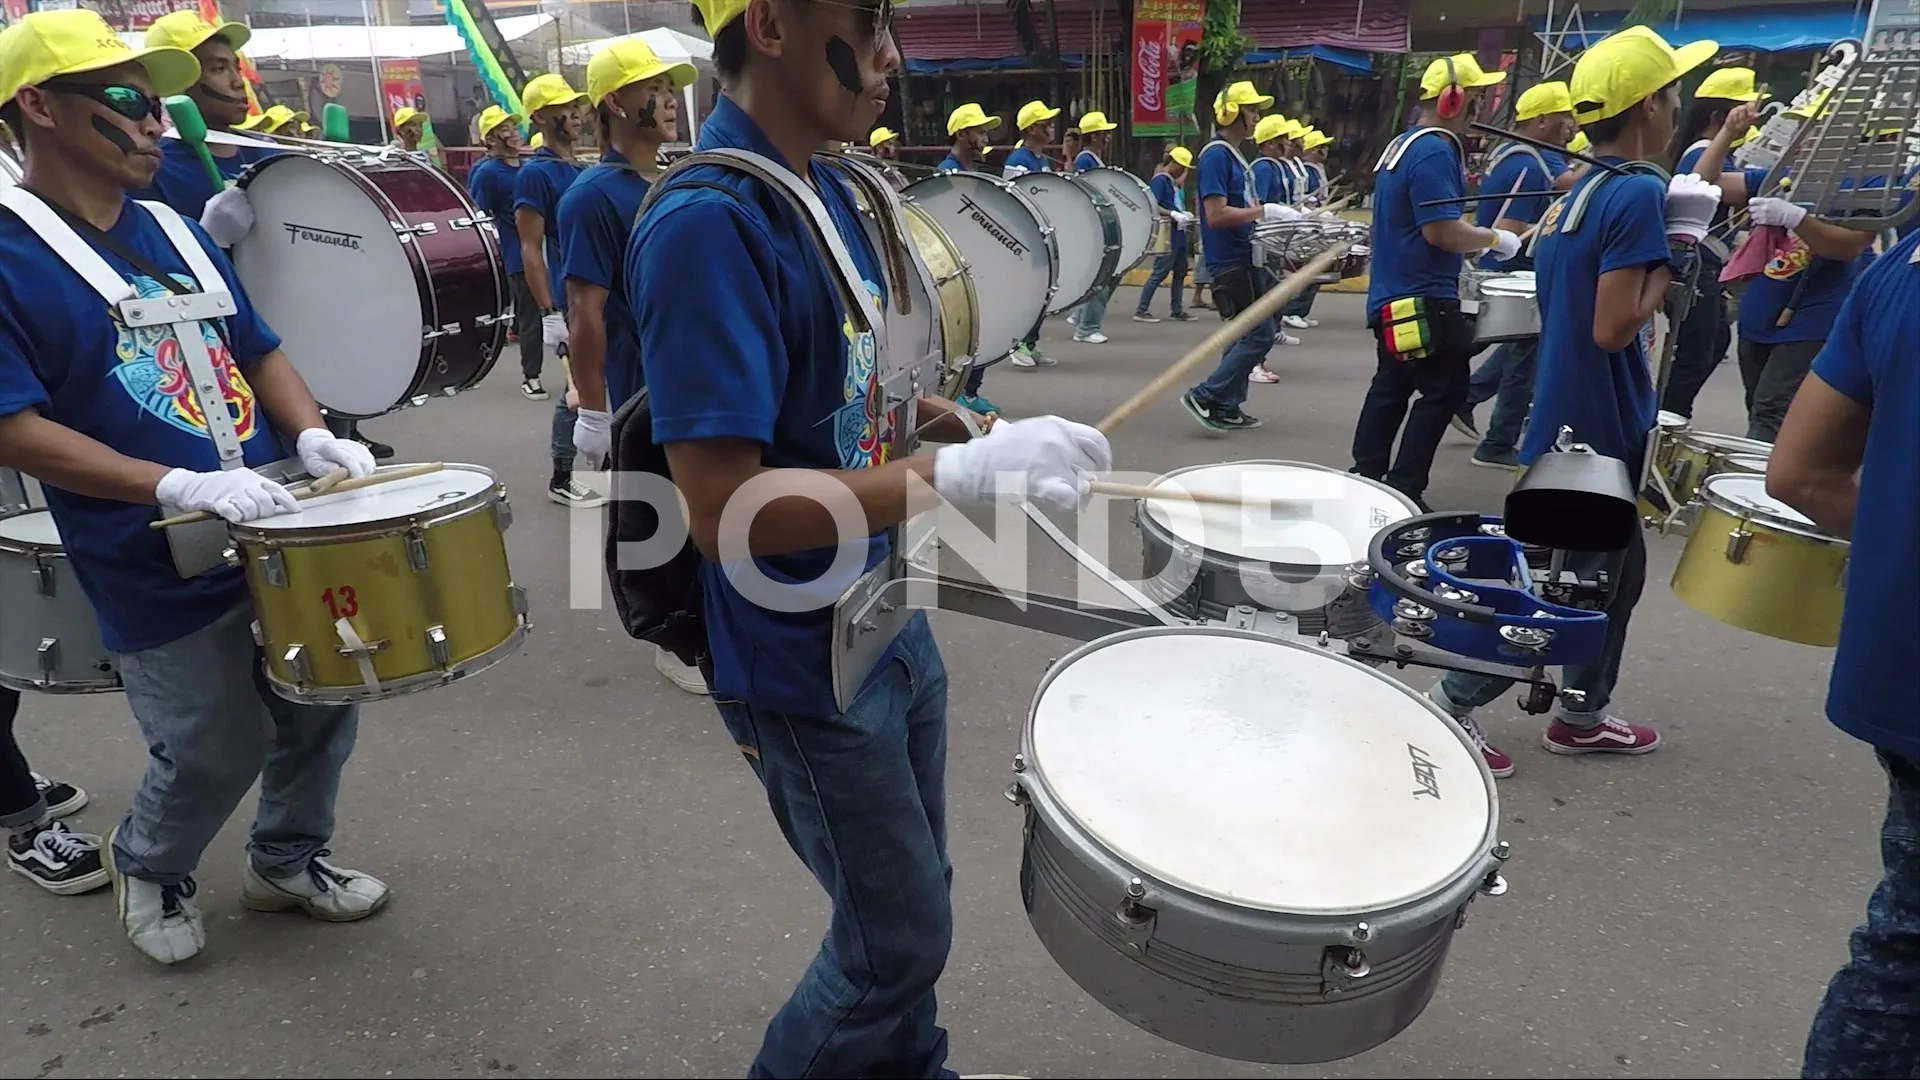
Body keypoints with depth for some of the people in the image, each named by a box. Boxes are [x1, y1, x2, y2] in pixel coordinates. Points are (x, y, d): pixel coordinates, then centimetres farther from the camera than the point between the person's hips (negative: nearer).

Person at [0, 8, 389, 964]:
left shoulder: (173, 230, 10)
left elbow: (259, 349, 15)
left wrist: (312, 436, -5)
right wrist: (179, 485, -26)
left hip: (278, 534, 6)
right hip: (160, 572, -6)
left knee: (322, 710, 13)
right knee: (216, 754, 5)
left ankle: (289, 860, 39)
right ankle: (145, 863, 38)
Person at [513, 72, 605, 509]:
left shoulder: (583, 170, 14)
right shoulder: (535, 173, -10)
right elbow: (531, 250, -15)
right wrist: (549, 312, -20)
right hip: (572, 301, -8)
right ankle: (561, 480, 10)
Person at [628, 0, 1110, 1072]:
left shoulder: (829, 189, 5)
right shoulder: (707, 222, -24)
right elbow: (724, 510, -29)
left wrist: (971, 426, 1)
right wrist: (962, 474, -32)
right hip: (806, 668, -8)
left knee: (912, 900, 24)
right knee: (902, 938, 10)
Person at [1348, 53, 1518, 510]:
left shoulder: (1402, 144, 16)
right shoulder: (1435, 151, -16)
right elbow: (1441, 230, -23)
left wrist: (1471, 244, 17)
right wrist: (1494, 239, -8)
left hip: (1394, 295, 11)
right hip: (1422, 298, -10)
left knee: (1391, 389, 14)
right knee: (1444, 390, -5)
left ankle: (1367, 481, 20)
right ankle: (1404, 491, -4)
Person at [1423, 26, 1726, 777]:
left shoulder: (1580, 191, 9)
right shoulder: (1638, 194, -18)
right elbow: (1614, 328, -24)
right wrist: (1679, 248, -13)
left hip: (1572, 420, 10)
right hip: (1597, 430, -10)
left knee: (1614, 568, 20)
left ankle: (1582, 715, 31)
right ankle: (1453, 703, 9)